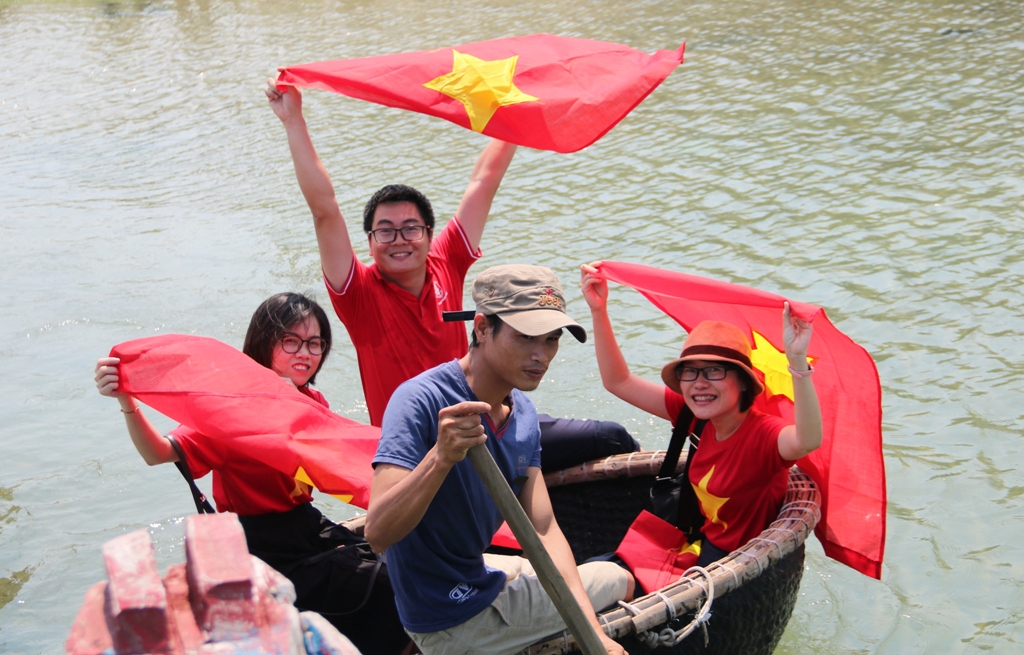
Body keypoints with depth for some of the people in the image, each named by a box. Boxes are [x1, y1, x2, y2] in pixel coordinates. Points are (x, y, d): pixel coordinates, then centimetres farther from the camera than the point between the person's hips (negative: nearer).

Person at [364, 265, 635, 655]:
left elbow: (543, 530, -5)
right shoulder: (421, 402, -27)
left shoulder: (523, 413, -1)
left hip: (480, 576, 8)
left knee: (622, 580, 25)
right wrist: (441, 457, -51)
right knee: (618, 583, 8)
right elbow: (377, 534, -36)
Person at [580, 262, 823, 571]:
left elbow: (807, 441, -48)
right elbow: (618, 382, 0)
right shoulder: (697, 418, -5)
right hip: (702, 546, 7)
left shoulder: (763, 434, -24)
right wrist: (599, 311, -9)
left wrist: (797, 359, -59)